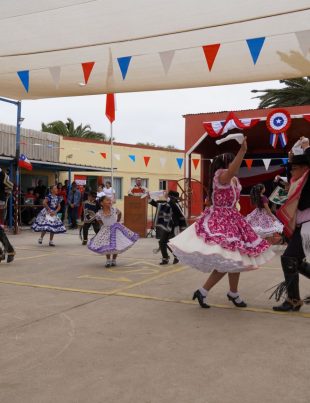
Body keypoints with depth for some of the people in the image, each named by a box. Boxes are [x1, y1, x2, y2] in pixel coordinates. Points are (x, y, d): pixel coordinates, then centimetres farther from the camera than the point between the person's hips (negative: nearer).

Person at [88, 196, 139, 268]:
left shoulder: (114, 209, -14)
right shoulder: (99, 214, -15)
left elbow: (120, 213, 9)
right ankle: (108, 261, 19)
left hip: (116, 229, 1)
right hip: (106, 231, -1)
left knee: (116, 245, 4)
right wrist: (104, 225, 3)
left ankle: (114, 260, 24)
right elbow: (99, 220, 9)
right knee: (107, 247, -3)